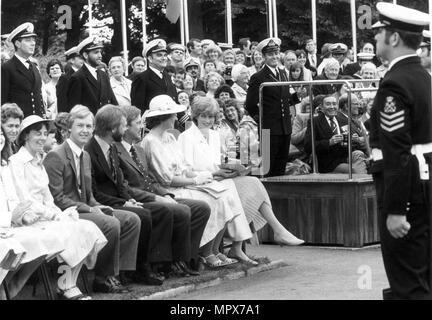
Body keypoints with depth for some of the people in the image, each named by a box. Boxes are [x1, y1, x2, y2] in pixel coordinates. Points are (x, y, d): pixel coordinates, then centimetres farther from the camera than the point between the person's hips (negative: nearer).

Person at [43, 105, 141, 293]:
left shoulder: (85, 156, 17)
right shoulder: (56, 156, -12)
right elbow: (56, 199, -17)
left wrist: (100, 207, -2)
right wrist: (89, 209, -18)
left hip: (84, 209, 9)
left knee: (132, 220, -4)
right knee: (111, 224, -28)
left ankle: (115, 273, -6)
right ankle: (101, 278, -12)